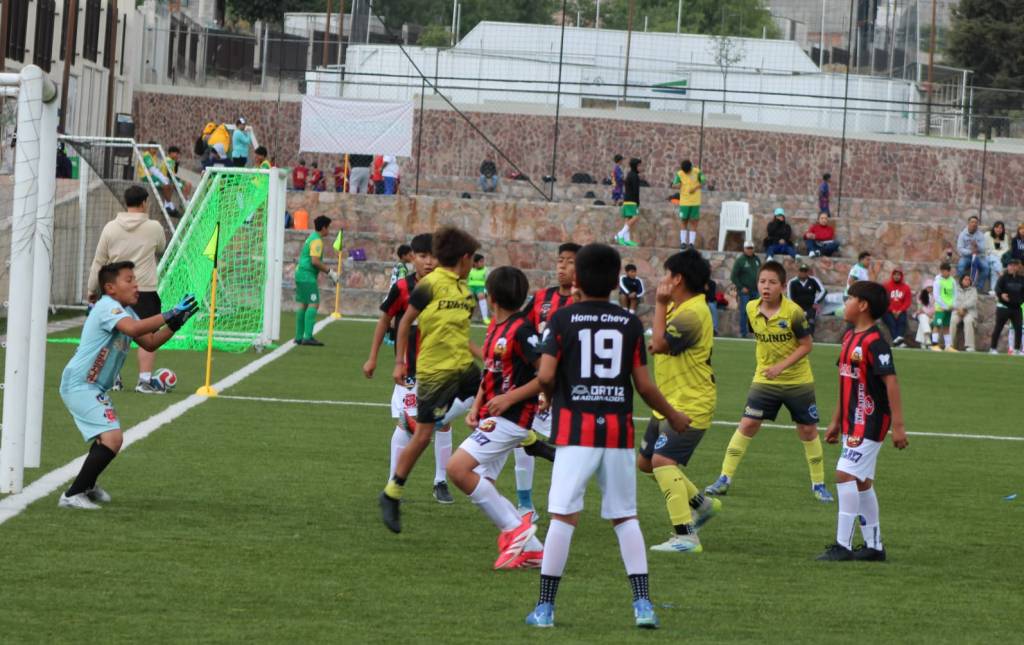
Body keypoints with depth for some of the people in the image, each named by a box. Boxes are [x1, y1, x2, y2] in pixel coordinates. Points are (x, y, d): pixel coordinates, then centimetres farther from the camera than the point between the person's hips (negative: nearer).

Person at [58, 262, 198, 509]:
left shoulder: (125, 311, 15)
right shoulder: (107, 307, -17)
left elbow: (150, 343, 15)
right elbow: (132, 328, -36)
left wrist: (175, 324, 1)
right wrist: (170, 315, -32)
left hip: (94, 388, 11)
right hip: (80, 385, -11)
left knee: (108, 436, 30)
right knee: (112, 438, -24)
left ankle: (87, 486, 50)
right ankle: (72, 495, -22)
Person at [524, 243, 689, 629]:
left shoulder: (563, 319, -3)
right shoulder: (630, 323, 4)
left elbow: (545, 375, -10)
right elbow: (643, 384, 4)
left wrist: (552, 396, 13)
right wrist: (673, 417, 20)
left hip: (575, 429, -2)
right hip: (618, 431, 2)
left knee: (563, 515, -2)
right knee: (625, 517, 10)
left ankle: (545, 606, -1)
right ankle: (643, 604, 3)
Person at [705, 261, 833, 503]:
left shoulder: (793, 312, -19)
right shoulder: (752, 309, -5)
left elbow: (807, 345, -14)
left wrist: (782, 366, -22)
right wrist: (766, 364, 12)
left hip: (797, 380, -3)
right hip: (765, 380, 3)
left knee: (808, 430, 4)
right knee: (747, 424, -6)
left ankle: (818, 484, 19)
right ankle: (725, 479, 0)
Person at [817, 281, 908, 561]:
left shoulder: (874, 341, -17)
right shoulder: (850, 338, 13)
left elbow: (891, 382, -21)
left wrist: (898, 426, -24)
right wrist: (836, 421, 24)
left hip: (869, 423, -10)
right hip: (853, 423, 10)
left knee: (845, 474, -15)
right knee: (861, 482, 13)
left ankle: (843, 545, -14)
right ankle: (874, 546, 20)